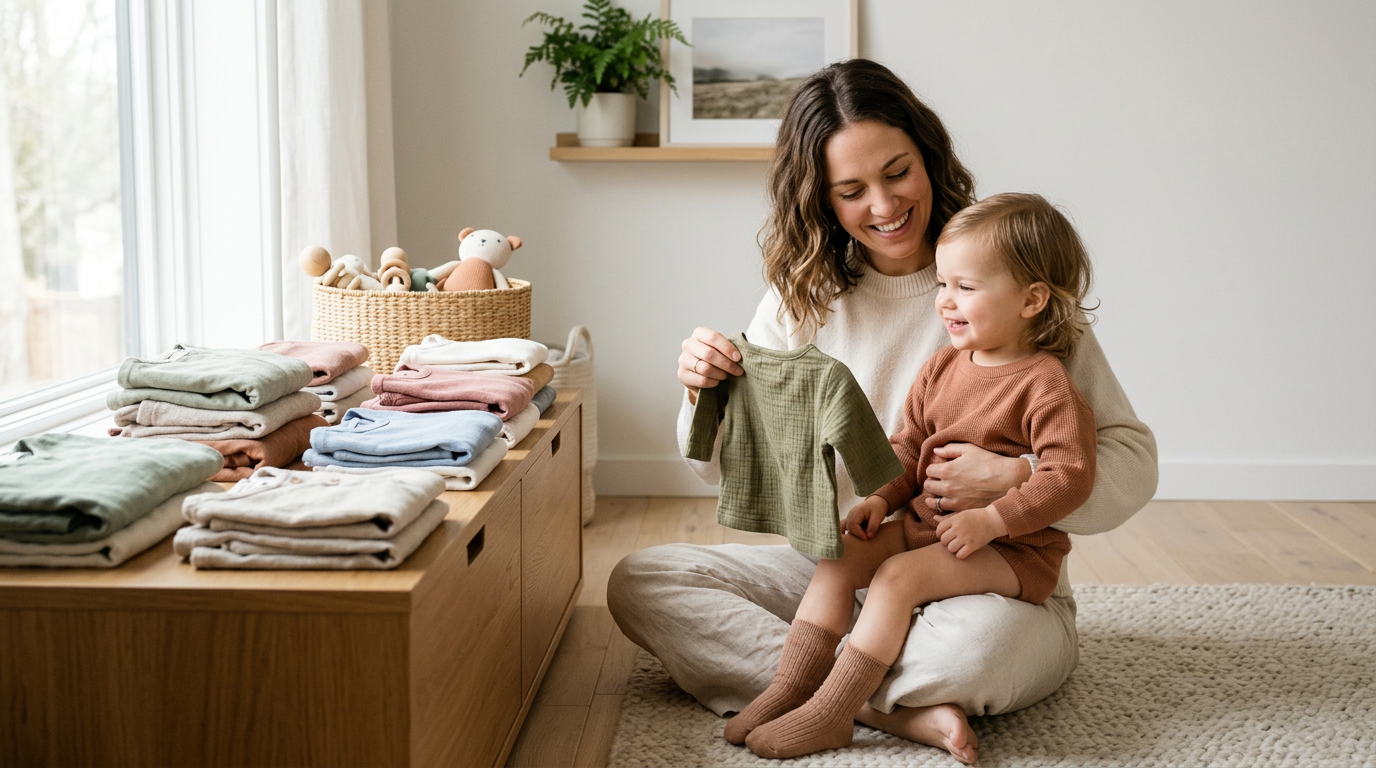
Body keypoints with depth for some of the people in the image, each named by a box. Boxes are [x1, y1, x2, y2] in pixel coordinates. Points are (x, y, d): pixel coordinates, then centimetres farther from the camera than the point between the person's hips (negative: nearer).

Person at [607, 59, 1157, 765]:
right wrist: (704, 395, -16)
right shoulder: (802, 296, 3)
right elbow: (732, 468, 6)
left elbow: (1133, 462, -9)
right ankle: (892, 707, -21)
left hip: (992, 583, -4)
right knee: (639, 583, -14)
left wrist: (1014, 479, -27)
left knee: (974, 646, -40)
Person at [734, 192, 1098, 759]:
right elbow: (908, 446, 15)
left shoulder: (1046, 383, -13)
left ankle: (831, 714, -23)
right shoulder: (943, 368, 10)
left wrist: (992, 519, -25)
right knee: (840, 557, -9)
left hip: (1012, 547, -8)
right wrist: (882, 498, -3)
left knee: (897, 576, -26)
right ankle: (790, 687, -11)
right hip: (923, 522, 8)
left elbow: (1070, 476, -19)